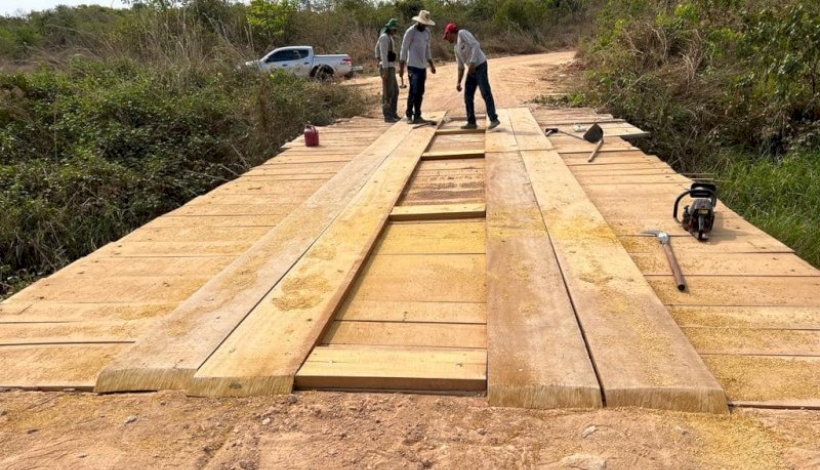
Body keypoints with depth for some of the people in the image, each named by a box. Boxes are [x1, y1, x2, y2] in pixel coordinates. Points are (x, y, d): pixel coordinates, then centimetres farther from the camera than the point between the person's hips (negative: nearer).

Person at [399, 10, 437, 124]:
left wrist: (431, 64, 19)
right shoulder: (411, 32, -9)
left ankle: (417, 116, 13)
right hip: (413, 66, -7)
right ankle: (409, 115, -1)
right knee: (413, 91, -8)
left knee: (420, 92, 7)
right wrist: (401, 67, -12)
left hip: (423, 66, 7)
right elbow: (404, 49, -9)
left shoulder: (427, 32, 12)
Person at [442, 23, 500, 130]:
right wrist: (458, 82, 20)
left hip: (480, 66, -9)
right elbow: (461, 67, 24)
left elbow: (476, 45, -16)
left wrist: (472, 63, -22)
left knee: (485, 93, -11)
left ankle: (494, 119, -10)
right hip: (471, 70, 9)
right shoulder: (456, 48, 19)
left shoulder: (462, 33, -4)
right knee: (468, 96, 8)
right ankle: (471, 122, 14)